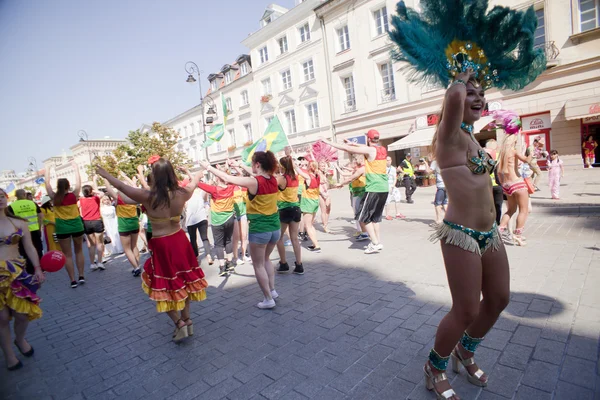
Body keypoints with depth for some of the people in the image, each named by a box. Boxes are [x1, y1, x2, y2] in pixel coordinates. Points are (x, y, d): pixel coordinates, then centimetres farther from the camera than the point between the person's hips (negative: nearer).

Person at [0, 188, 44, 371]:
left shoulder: (19, 223, 4)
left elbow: (30, 248, 7)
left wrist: (38, 269, -1)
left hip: (16, 272, 2)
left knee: (23, 314, 4)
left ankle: (20, 339, 36)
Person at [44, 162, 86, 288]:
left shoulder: (54, 197, -5)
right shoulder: (74, 195, -7)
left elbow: (47, 184, 10)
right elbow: (78, 182, 7)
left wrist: (47, 171, 21)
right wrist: (76, 168, 17)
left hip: (62, 227, 0)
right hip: (76, 225, 0)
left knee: (68, 255, 6)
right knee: (79, 251, 16)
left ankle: (73, 280, 6)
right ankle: (81, 276, 14)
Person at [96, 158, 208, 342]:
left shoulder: (148, 197, -18)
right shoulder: (181, 193, -9)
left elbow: (122, 187, -1)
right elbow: (194, 182, 13)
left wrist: (105, 175, 17)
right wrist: (198, 173, 34)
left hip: (161, 246, -4)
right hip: (180, 241, 4)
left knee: (165, 285, 13)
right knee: (182, 281, 19)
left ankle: (180, 323, 12)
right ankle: (186, 319, 31)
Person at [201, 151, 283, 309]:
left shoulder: (253, 182, -17)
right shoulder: (275, 180, -1)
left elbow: (227, 178, -11)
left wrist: (208, 167, 4)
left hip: (259, 229, -6)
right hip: (275, 227, 6)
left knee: (258, 264, 10)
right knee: (265, 260, 26)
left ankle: (268, 299, 15)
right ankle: (272, 290, 28)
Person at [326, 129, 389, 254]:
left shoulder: (370, 150, -10)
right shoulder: (383, 149, 10)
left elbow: (347, 148, -10)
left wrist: (328, 142, -3)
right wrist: (352, 143, 28)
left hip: (373, 189, -8)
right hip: (384, 189, 8)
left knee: (363, 218, 2)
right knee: (375, 216, 19)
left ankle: (375, 243, 1)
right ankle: (377, 241, 21)